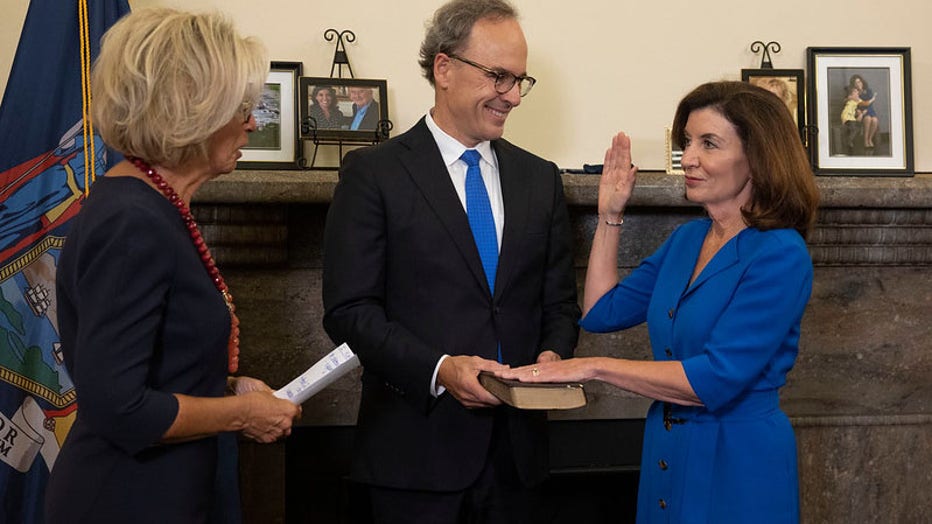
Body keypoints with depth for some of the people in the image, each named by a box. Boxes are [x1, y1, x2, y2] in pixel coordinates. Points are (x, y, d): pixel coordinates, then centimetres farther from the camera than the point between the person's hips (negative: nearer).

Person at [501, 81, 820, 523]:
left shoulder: (779, 255, -17)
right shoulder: (686, 239, 7)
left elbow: (717, 379, -25)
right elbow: (601, 312, 12)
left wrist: (593, 367, -24)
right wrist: (609, 216, 6)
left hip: (739, 467, -7)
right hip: (667, 456, 7)